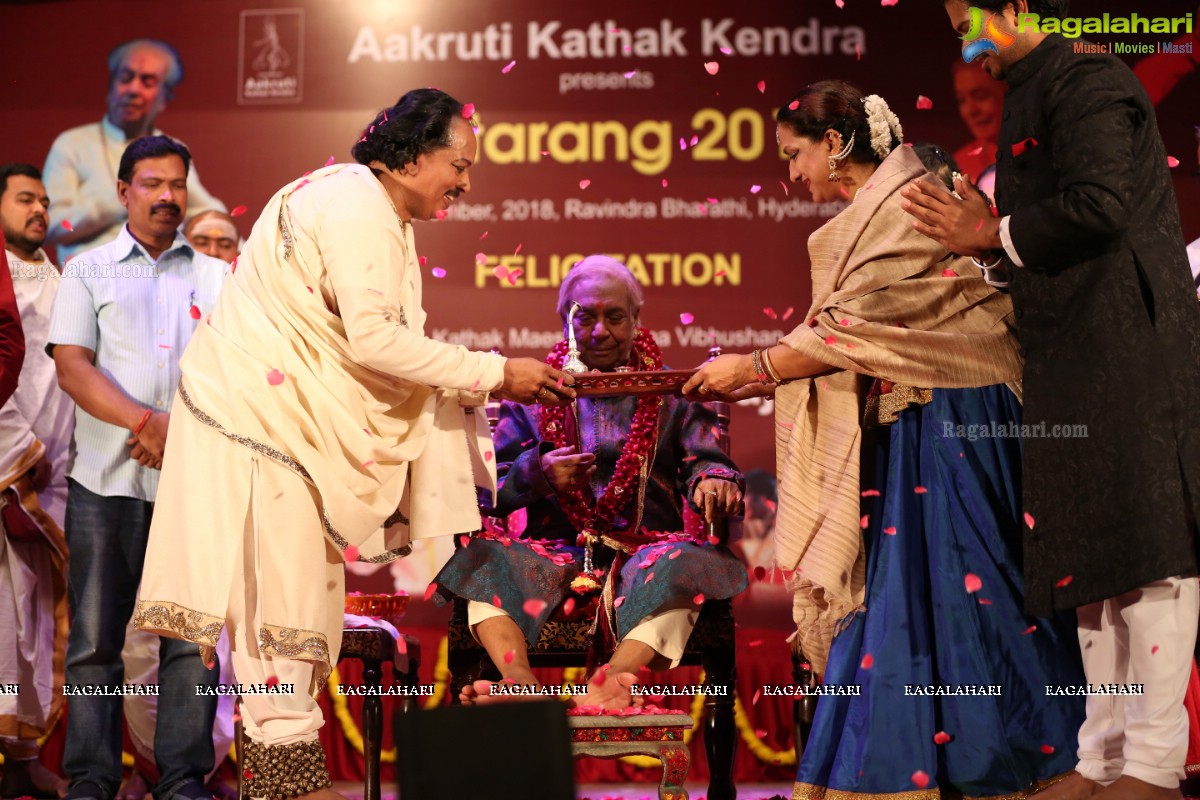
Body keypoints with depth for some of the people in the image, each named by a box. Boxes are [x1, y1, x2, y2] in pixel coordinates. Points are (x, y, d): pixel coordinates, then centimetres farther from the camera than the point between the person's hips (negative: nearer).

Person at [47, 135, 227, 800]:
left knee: (192, 634, -1)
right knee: (95, 638, 1)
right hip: (106, 480, -1)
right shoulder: (89, 271, 12)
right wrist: (148, 423, -14)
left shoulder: (218, 278, 15)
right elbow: (71, 368, 0)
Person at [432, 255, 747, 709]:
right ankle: (520, 681, -51)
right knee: (481, 559, -28)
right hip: (557, 549, 1)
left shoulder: (670, 394, 17)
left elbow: (703, 459, 3)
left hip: (644, 548, -1)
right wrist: (537, 472, -13)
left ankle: (611, 680, -56)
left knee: (679, 564, -36)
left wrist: (713, 479, -22)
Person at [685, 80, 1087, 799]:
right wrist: (752, 378, 10)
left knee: (949, 595, -7)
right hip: (903, 434, 10)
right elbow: (855, 345, 15)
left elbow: (851, 331, -15)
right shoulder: (873, 215, 17)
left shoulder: (904, 208, -12)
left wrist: (752, 368, -7)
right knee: (902, 601, 7)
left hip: (950, 428, -10)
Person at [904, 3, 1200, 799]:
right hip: (1073, 355, 10)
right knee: (1093, 555, 9)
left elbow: (1100, 203, -20)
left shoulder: (1084, 76, -6)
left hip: (1126, 340, -10)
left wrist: (993, 237, -9)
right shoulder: (1034, 93, 22)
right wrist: (992, 236, 7)